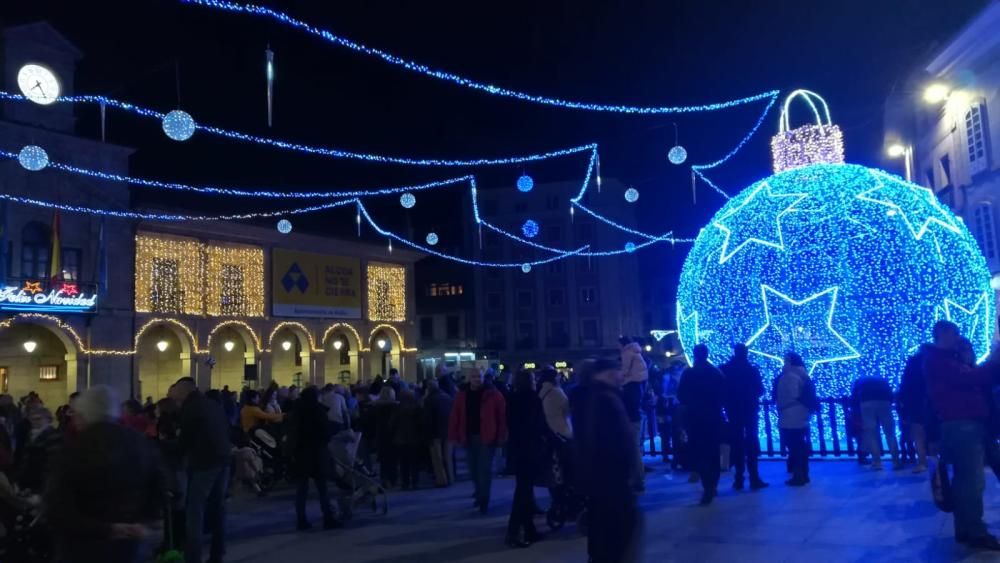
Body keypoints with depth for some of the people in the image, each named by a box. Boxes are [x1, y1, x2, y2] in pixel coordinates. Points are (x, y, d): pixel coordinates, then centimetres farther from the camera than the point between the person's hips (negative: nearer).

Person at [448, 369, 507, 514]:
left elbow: (502, 415, -8)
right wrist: (455, 436, -1)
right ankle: (480, 496, 29)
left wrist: (501, 436, -12)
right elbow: (455, 417, 4)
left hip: (486, 437, -4)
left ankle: (484, 500, 1)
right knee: (474, 469, 13)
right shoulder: (462, 395, 5)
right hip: (469, 437, 5)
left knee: (485, 469, -5)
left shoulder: (493, 394, -6)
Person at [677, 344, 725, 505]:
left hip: (694, 417, -3)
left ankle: (708, 486, -13)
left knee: (698, 452, 1)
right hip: (713, 416, 3)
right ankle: (712, 485, 18)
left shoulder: (689, 373, -7)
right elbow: (722, 395, 6)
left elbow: (681, 396, -3)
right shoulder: (717, 372, 1)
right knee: (712, 452, 13)